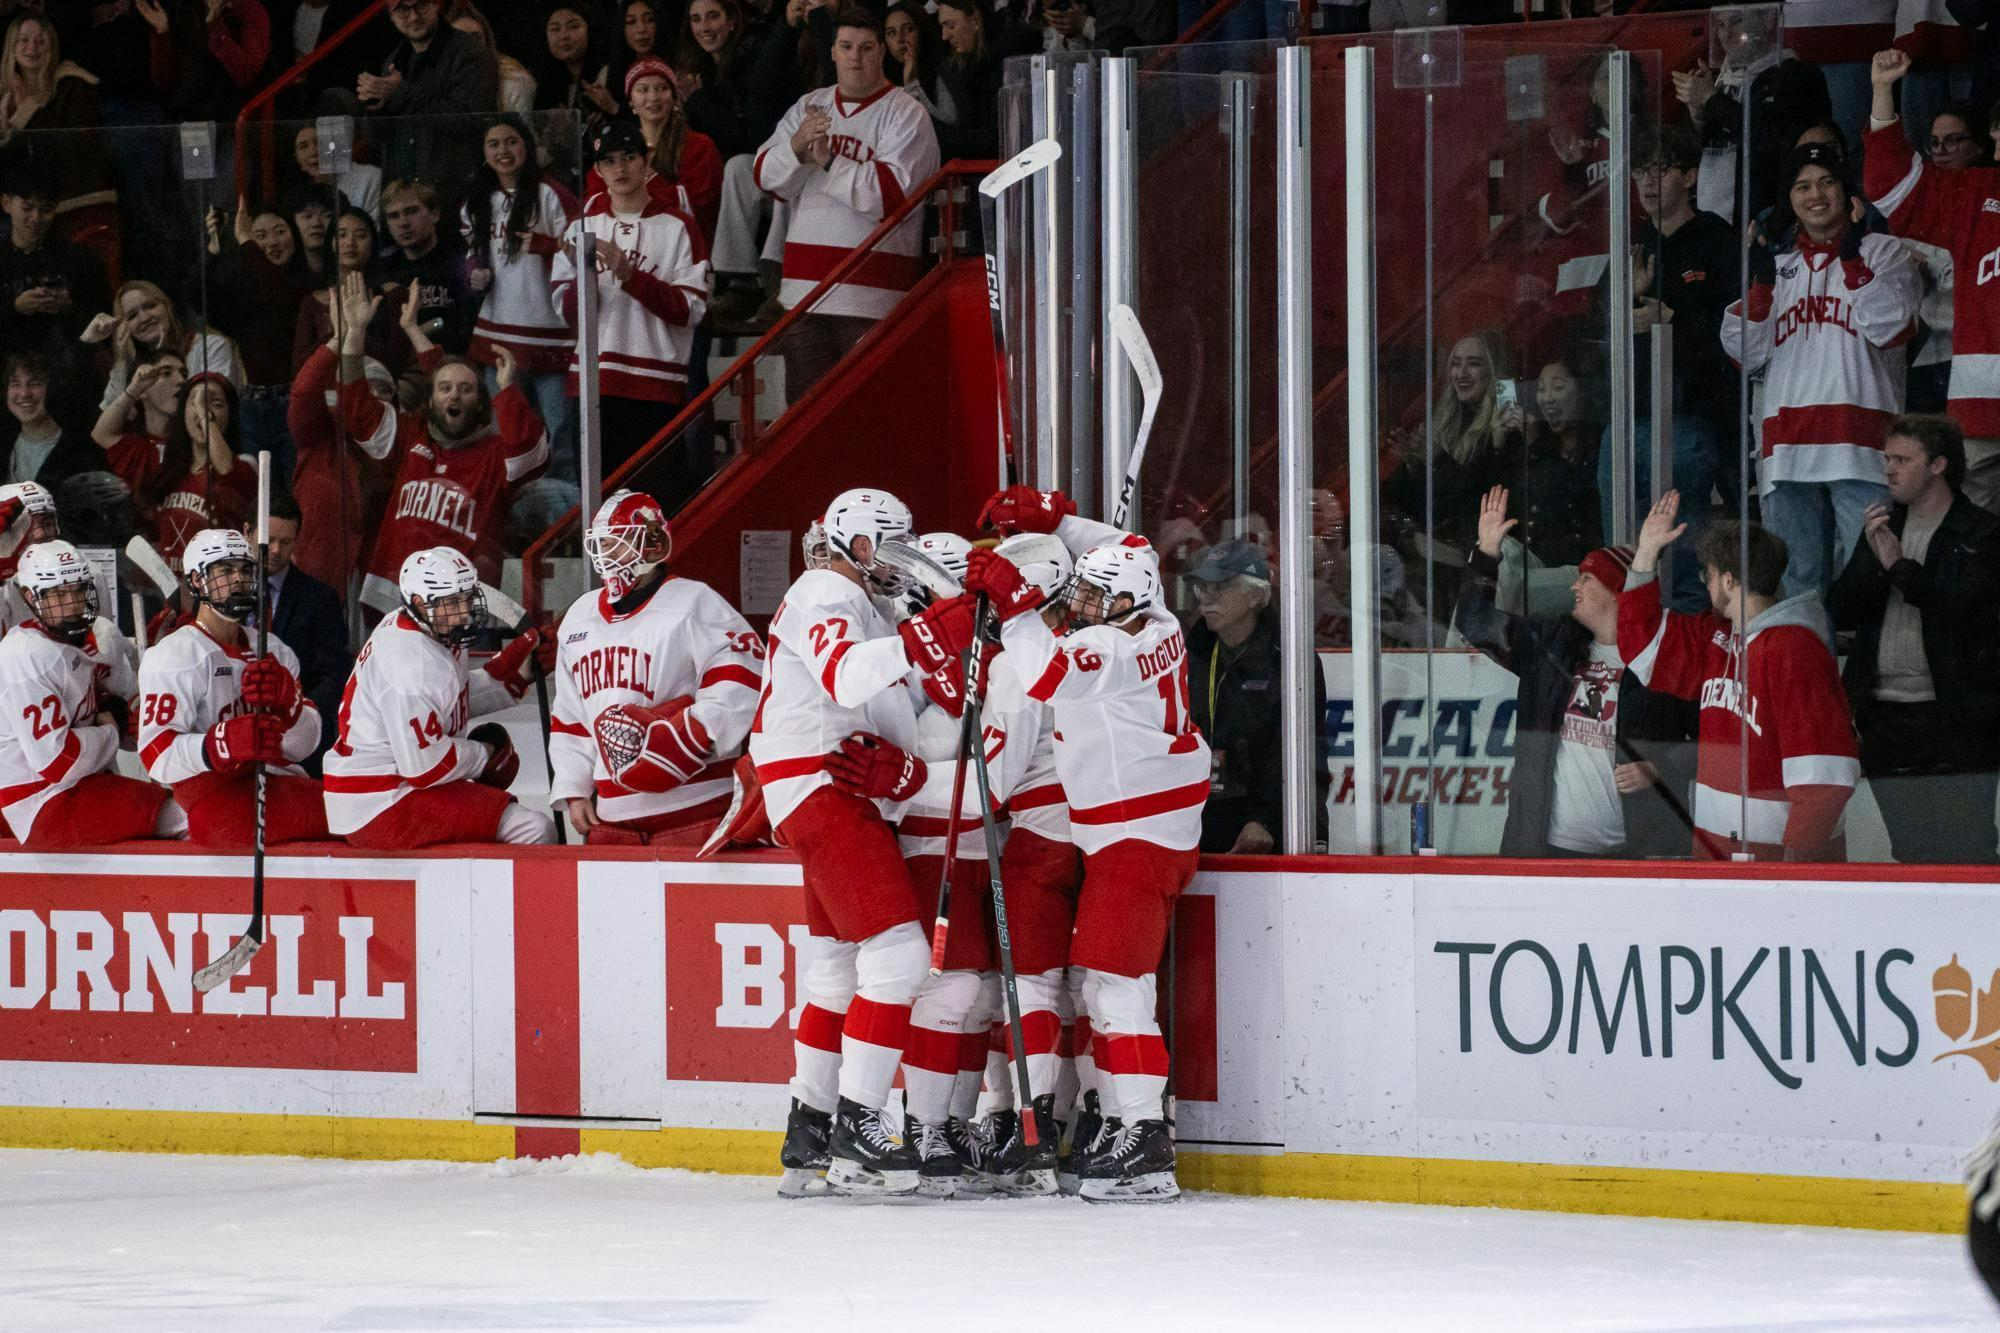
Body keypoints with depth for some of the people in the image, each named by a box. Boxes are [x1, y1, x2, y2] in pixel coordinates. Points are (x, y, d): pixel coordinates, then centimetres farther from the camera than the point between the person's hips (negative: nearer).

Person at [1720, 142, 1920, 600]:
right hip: (1788, 448, 4)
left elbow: (1890, 329, -8)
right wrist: (1760, 278, -1)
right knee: (1798, 577, 5)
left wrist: (1851, 256, -11)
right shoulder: (1776, 260, 20)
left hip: (1859, 442, -4)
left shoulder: (1882, 252, 9)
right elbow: (1745, 353, 11)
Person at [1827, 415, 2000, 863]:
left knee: (1964, 851, -8)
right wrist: (1873, 561, -6)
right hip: (1882, 716, 5)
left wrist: (1900, 566, -10)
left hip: (1952, 718, -5)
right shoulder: (1882, 526, 17)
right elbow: (1840, 612, 10)